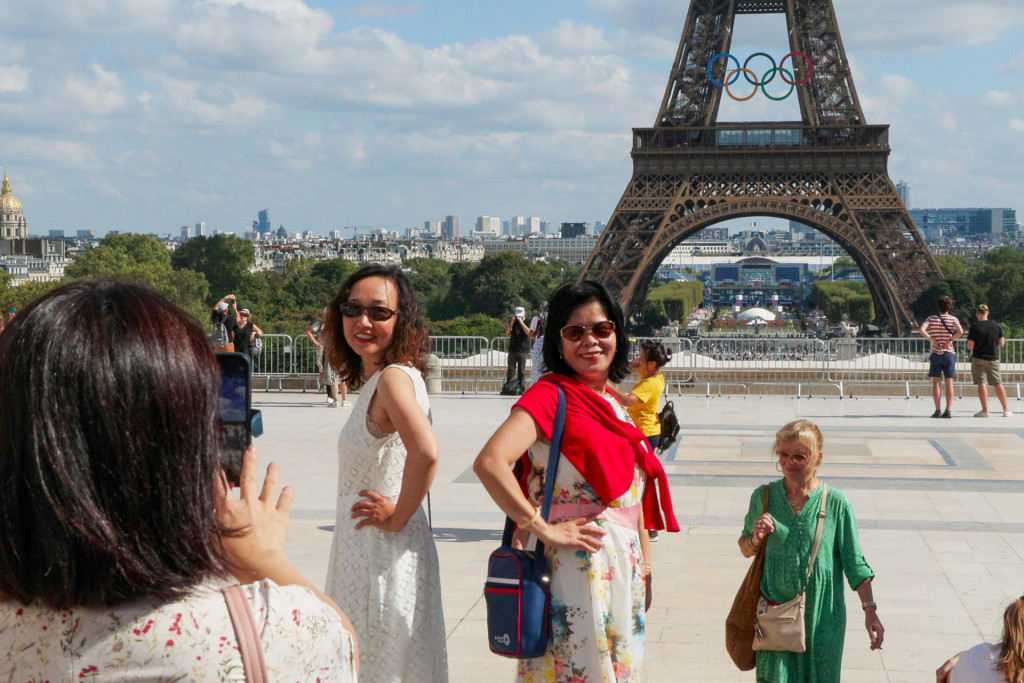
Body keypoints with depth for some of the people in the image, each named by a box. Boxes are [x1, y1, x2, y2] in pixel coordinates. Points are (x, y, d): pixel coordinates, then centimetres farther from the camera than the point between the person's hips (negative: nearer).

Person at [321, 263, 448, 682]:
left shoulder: (394, 377, -18)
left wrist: (398, 517, -22)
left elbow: (426, 452, -35)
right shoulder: (374, 380, 10)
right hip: (363, 553, 9)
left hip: (386, 552, -9)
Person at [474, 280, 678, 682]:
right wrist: (544, 530, -20)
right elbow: (489, 463, -26)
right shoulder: (551, 394, -11)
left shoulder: (614, 405, 14)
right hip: (580, 564, -8)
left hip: (625, 568, 8)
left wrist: (644, 565, 16)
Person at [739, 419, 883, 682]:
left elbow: (855, 563, -1)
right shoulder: (763, 497, 1)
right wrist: (756, 539, -9)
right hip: (775, 611, 1)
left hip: (822, 615, -1)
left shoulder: (835, 503, -5)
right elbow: (745, 550, 13)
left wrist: (870, 610, -5)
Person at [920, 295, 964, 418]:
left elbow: (922, 330, -13)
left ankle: (938, 410, -3)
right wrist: (950, 340, -7)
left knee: (936, 383, 3)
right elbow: (960, 332, -18)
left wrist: (933, 340, -7)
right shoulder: (953, 319, 0)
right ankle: (949, 410, -3)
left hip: (936, 354, 0)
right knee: (949, 383, 3)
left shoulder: (931, 318, 3)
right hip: (949, 353, 0)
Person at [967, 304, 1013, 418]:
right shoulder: (997, 326, 0)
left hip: (978, 358, -4)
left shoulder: (974, 327, -11)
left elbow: (970, 346, -13)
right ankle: (1006, 410, 15)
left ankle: (985, 410, -10)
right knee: (998, 384, 12)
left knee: (981, 383, -3)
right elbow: (1001, 343, 6)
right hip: (993, 358, 4)